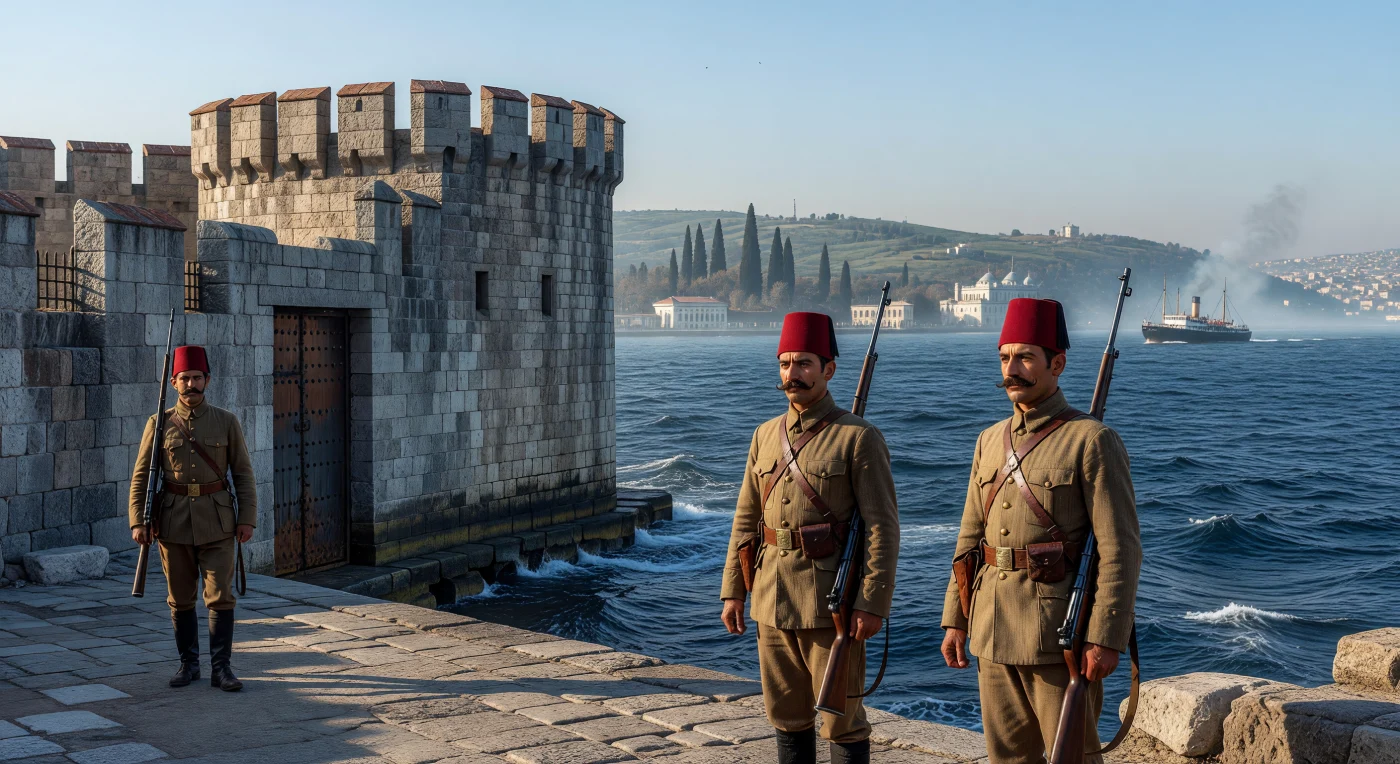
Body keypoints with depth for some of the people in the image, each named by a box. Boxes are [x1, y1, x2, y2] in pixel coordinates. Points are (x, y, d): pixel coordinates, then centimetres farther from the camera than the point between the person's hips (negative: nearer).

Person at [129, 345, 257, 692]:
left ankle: (220, 668, 3)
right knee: (181, 598, 8)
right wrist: (138, 521, -6)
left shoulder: (226, 422, 1)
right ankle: (188, 663, 21)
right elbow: (141, 475, 2)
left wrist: (247, 518, -4)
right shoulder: (159, 423, 2)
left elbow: (243, 472, 3)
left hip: (217, 521, -1)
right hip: (174, 522, 1)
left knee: (220, 595, -3)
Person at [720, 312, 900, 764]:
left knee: (841, 719, 3)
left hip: (832, 603, -6)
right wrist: (733, 591, 7)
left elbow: (882, 527, -12)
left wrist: (872, 604, -17)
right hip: (772, 602, 6)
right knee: (787, 717, 14)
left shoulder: (859, 438, -9)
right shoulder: (766, 436, 9)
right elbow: (746, 520, 12)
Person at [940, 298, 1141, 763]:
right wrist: (955, 619, 10)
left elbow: (1120, 549, -13)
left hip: (1059, 635, -6)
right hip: (993, 634, 6)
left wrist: (1106, 638, -18)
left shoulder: (1092, 441, -9)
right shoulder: (990, 441, 11)